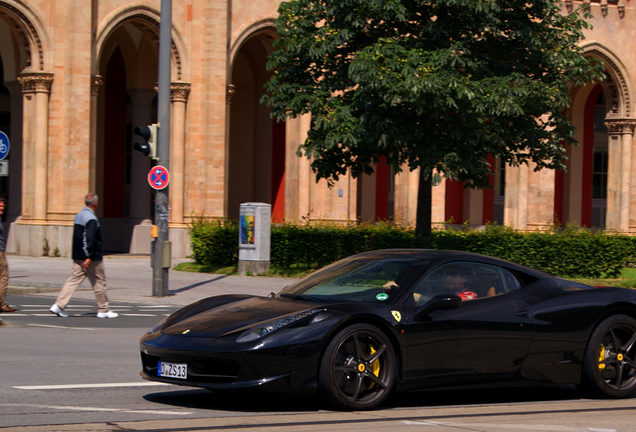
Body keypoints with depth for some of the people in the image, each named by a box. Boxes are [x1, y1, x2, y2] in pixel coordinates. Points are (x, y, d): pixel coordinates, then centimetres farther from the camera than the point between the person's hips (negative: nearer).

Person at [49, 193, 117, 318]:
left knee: (74, 279, 6)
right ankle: (103, 309, 12)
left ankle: (58, 305, -3)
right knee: (99, 282, 4)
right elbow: (90, 239, -24)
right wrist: (89, 257, -25)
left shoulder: (78, 216, 11)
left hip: (78, 257, 8)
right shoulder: (91, 219, -17)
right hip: (92, 257, -8)